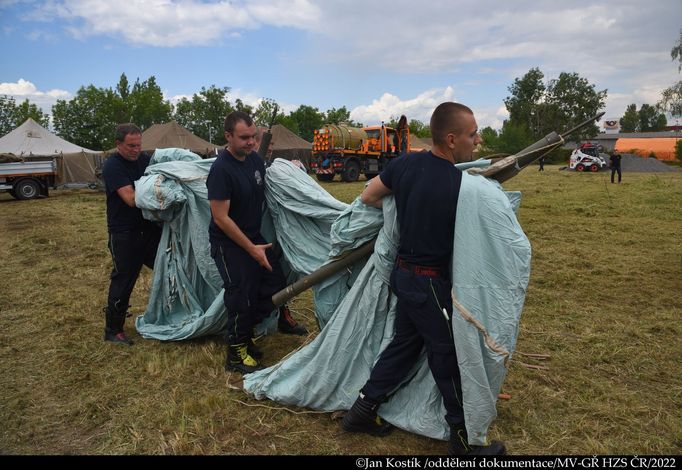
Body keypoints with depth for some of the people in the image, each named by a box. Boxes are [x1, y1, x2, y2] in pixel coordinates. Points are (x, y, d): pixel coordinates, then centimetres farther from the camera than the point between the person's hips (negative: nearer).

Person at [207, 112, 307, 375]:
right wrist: (251, 249, -19)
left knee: (274, 283, 9)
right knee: (242, 296, -3)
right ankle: (236, 354, 15)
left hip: (254, 237, 8)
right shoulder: (221, 170, -23)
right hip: (229, 244, -8)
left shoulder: (255, 160, 0)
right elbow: (221, 218, -23)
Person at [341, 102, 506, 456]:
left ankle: (362, 411, 32)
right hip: (430, 283, -7)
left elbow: (368, 196, 10)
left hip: (404, 273, 7)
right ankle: (463, 439, 28)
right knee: (449, 357, 9)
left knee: (404, 343, 22)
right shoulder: (462, 186, -24)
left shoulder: (406, 163, -4)